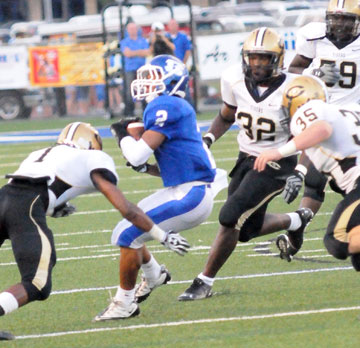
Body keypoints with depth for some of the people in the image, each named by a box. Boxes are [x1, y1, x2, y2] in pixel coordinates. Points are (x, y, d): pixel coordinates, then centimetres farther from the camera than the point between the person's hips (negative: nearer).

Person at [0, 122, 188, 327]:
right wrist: (164, 237, 24)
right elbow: (127, 210, 16)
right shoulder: (95, 160, 20)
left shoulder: (40, 155, 35)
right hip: (27, 208, -5)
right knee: (37, 288, -3)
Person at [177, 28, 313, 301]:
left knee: (231, 218, -17)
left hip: (276, 164, -6)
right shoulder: (235, 80, -8)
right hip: (246, 159, 6)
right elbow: (227, 116, 12)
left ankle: (205, 282, -4)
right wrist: (208, 139, -5)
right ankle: (296, 221, 44)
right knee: (247, 229, 15)